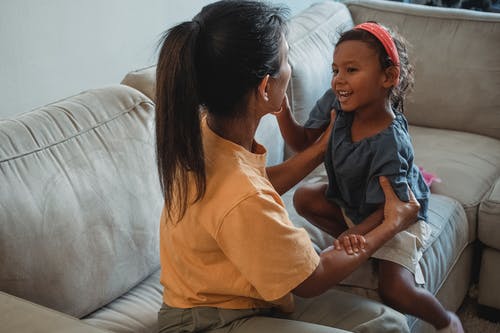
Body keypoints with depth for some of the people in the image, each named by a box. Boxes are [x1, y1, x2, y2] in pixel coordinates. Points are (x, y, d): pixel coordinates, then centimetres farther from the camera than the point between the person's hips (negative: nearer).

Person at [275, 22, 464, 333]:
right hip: (350, 201, 7)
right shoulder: (335, 104, -19)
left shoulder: (391, 142, -37)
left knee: (395, 291, -19)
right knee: (304, 198, -10)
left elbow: (389, 208, -30)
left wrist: (356, 233, -47)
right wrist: (282, 109, -25)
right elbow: (303, 142, -8)